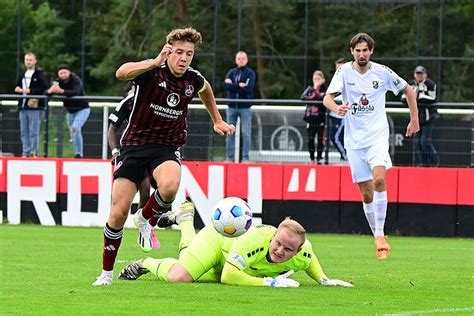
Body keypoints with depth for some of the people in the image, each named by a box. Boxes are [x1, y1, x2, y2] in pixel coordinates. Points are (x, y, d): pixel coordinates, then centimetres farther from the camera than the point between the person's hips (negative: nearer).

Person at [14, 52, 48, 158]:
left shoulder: (39, 74, -3)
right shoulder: (22, 75, 18)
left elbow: (44, 89, -12)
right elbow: (17, 87, 24)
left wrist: (30, 91, -17)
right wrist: (18, 89, 1)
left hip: (34, 106, -7)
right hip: (23, 106, 7)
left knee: (34, 132, -6)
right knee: (24, 132, 7)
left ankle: (34, 152, -3)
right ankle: (25, 152, 12)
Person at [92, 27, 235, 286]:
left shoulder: (193, 79, -1)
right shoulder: (153, 71, -15)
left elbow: (206, 90, 26)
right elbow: (121, 73, -38)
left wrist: (217, 121, 30)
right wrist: (156, 61, -50)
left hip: (166, 148, 2)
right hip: (134, 145, -2)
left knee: (170, 186, -34)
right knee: (118, 214, -6)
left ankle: (147, 219, 0)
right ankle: (106, 272, 15)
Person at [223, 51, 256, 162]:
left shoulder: (250, 73, 1)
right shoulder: (231, 72, 11)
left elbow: (248, 88, -14)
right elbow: (225, 85, -6)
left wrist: (233, 86, -9)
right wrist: (239, 85, -15)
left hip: (245, 107, -3)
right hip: (232, 107, 3)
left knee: (246, 133, -4)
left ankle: (245, 157, -1)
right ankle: (229, 157, 10)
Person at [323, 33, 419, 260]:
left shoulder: (382, 72, 0)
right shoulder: (344, 72, -1)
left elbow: (408, 90, 15)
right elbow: (327, 98, -13)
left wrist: (414, 119, 12)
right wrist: (337, 108, -35)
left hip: (377, 135, -1)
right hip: (354, 139, 1)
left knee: (379, 179, -25)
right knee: (366, 194, 2)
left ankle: (380, 235, -22)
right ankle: (378, 238, 15)